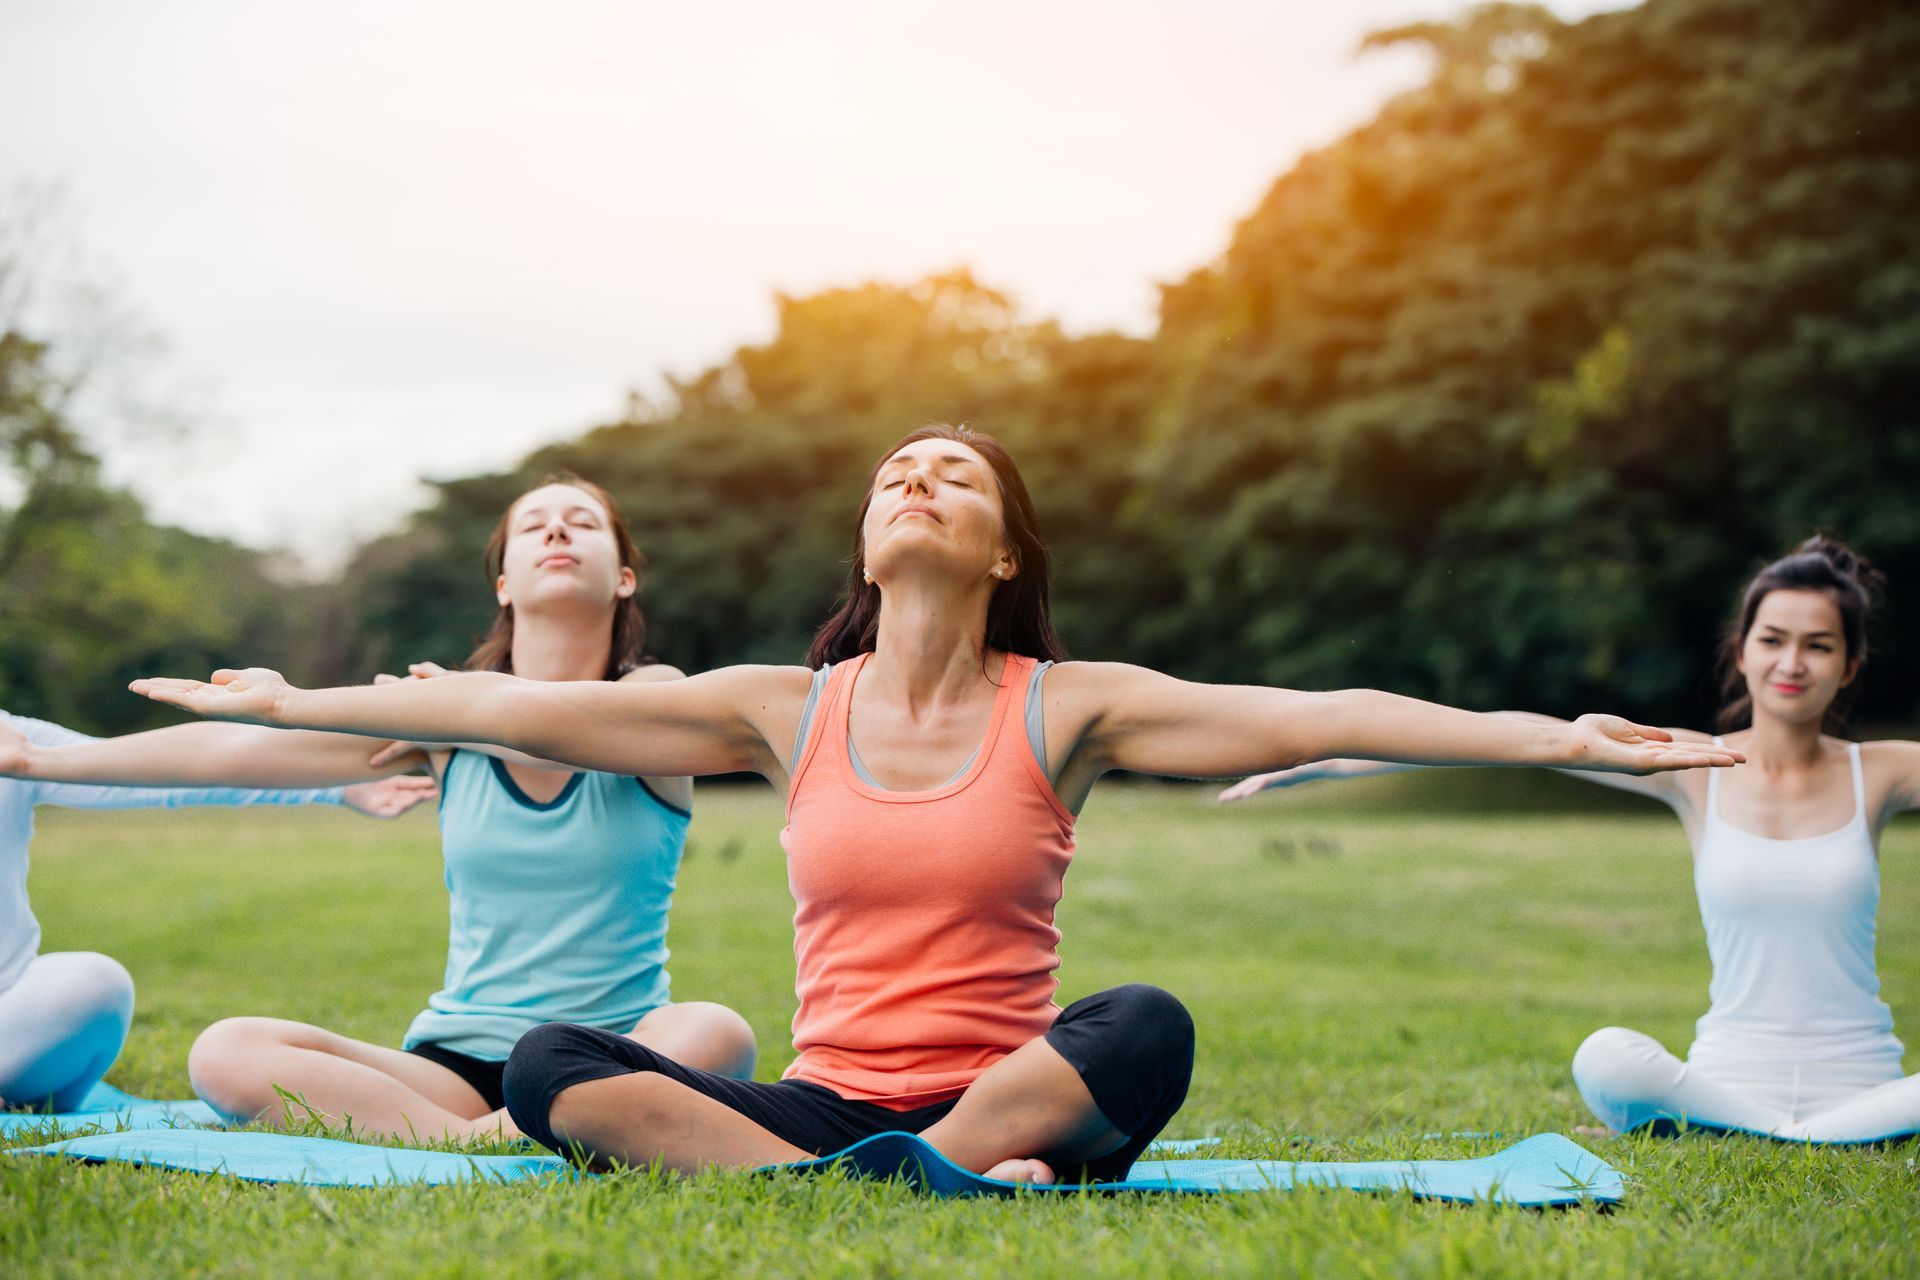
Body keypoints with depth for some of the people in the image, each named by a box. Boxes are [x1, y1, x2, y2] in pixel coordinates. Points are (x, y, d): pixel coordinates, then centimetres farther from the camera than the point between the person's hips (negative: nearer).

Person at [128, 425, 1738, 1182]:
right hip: (821, 1101, 2)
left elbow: (1319, 719, -7)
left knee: (1147, 1027, -33)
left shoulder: (1066, 707, 2)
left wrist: (1555, 741, -16)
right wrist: (295, 704, 10)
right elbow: (513, 708, 9)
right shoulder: (788, 709, 8)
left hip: (1007, 1099, -2)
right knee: (552, 1065, -23)